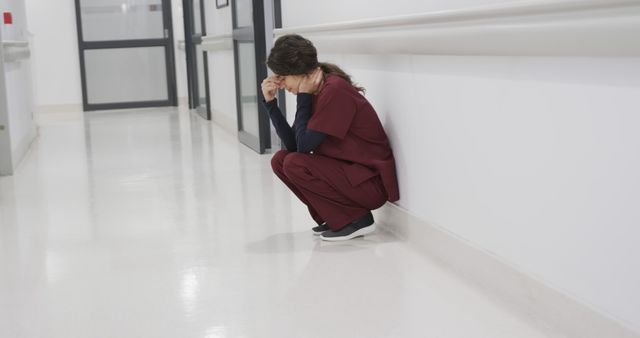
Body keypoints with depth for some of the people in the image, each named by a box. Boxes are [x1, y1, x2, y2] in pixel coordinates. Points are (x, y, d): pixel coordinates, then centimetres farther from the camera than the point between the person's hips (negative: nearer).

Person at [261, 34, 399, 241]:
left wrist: (303, 97, -15)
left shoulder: (334, 90, -21)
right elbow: (292, 145, 2)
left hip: (372, 181, -9)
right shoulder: (314, 91, 6)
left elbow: (304, 144, -21)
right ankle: (337, 217, 9)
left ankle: (357, 219, -7)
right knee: (280, 160, 3)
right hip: (348, 170, 9)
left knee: (294, 164, -20)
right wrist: (271, 102, -3)